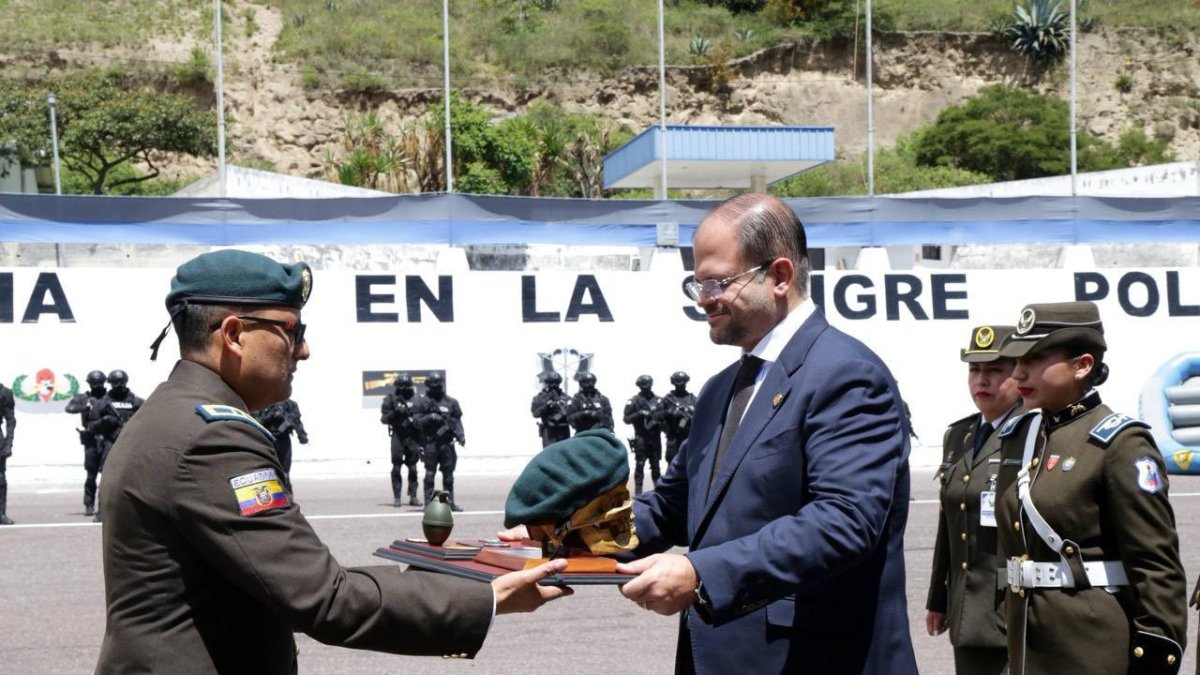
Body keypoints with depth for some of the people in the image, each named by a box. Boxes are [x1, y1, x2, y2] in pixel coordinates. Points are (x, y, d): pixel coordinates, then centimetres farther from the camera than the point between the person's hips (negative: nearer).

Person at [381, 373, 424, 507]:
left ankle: (413, 497, 11)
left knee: (413, 468, 6)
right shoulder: (390, 399, 2)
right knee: (397, 468, -2)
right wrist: (395, 413, -17)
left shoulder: (416, 400, 9)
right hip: (398, 437, -2)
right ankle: (397, 497, 2)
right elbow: (384, 418, -2)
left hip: (413, 437, 2)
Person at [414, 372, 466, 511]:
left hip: (447, 442, 2)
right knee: (430, 473, -1)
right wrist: (430, 417, -16)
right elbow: (418, 421, 0)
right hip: (431, 443, -2)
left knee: (448, 473, 6)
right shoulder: (424, 402, 3)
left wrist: (461, 435, -7)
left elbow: (457, 421, 7)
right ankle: (429, 503, 3)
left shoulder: (451, 402, 9)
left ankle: (450, 501, 14)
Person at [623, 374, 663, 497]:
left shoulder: (658, 400, 9)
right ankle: (638, 491, 0)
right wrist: (639, 414, -17)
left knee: (655, 465, 9)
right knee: (639, 465, -4)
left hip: (655, 438, 3)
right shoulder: (634, 401, -2)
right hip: (641, 438, -3)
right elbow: (626, 418, -5)